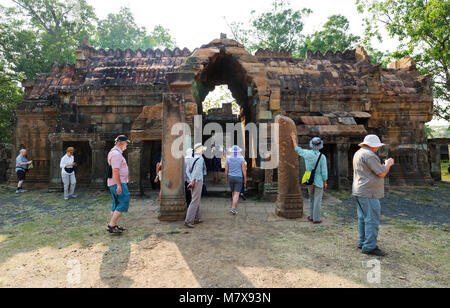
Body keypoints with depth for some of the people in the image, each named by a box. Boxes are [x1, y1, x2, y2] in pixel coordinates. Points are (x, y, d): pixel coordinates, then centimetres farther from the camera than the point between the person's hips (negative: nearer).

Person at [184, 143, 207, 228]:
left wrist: (191, 180, -2)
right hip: (198, 182, -8)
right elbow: (197, 171, -21)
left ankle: (196, 218, 24)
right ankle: (188, 221, -8)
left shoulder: (191, 159, 12)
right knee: (195, 201, -7)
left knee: (197, 200, 18)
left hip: (193, 182, 8)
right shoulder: (201, 159, -10)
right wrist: (193, 182, -19)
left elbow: (187, 171, 5)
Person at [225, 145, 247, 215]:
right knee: (237, 194, -2)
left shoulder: (228, 159, -2)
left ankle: (235, 207, 28)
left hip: (231, 178, 3)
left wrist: (227, 179, 13)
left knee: (233, 193, 17)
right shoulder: (241, 159, -9)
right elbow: (244, 170, -9)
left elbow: (226, 170, 1)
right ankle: (233, 208, -13)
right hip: (239, 178, -3)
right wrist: (245, 180, 0)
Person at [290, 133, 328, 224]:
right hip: (318, 181, -4)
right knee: (317, 200, 4)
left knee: (311, 198, 21)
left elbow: (297, 149, 12)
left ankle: (311, 216, 26)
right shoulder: (322, 157, -16)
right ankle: (316, 219, 11)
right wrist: (325, 183, -2)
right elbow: (324, 171, -13)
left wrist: (294, 139, 24)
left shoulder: (307, 153, -8)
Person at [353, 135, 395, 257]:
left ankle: (362, 242, 23)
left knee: (363, 218, 15)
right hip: (368, 193, -10)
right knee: (372, 220, -5)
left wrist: (384, 165, 19)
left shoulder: (358, 153, 16)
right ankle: (369, 247, 0)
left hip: (359, 192, 10)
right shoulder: (369, 155, -17)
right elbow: (381, 173, -15)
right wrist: (387, 164, 3)